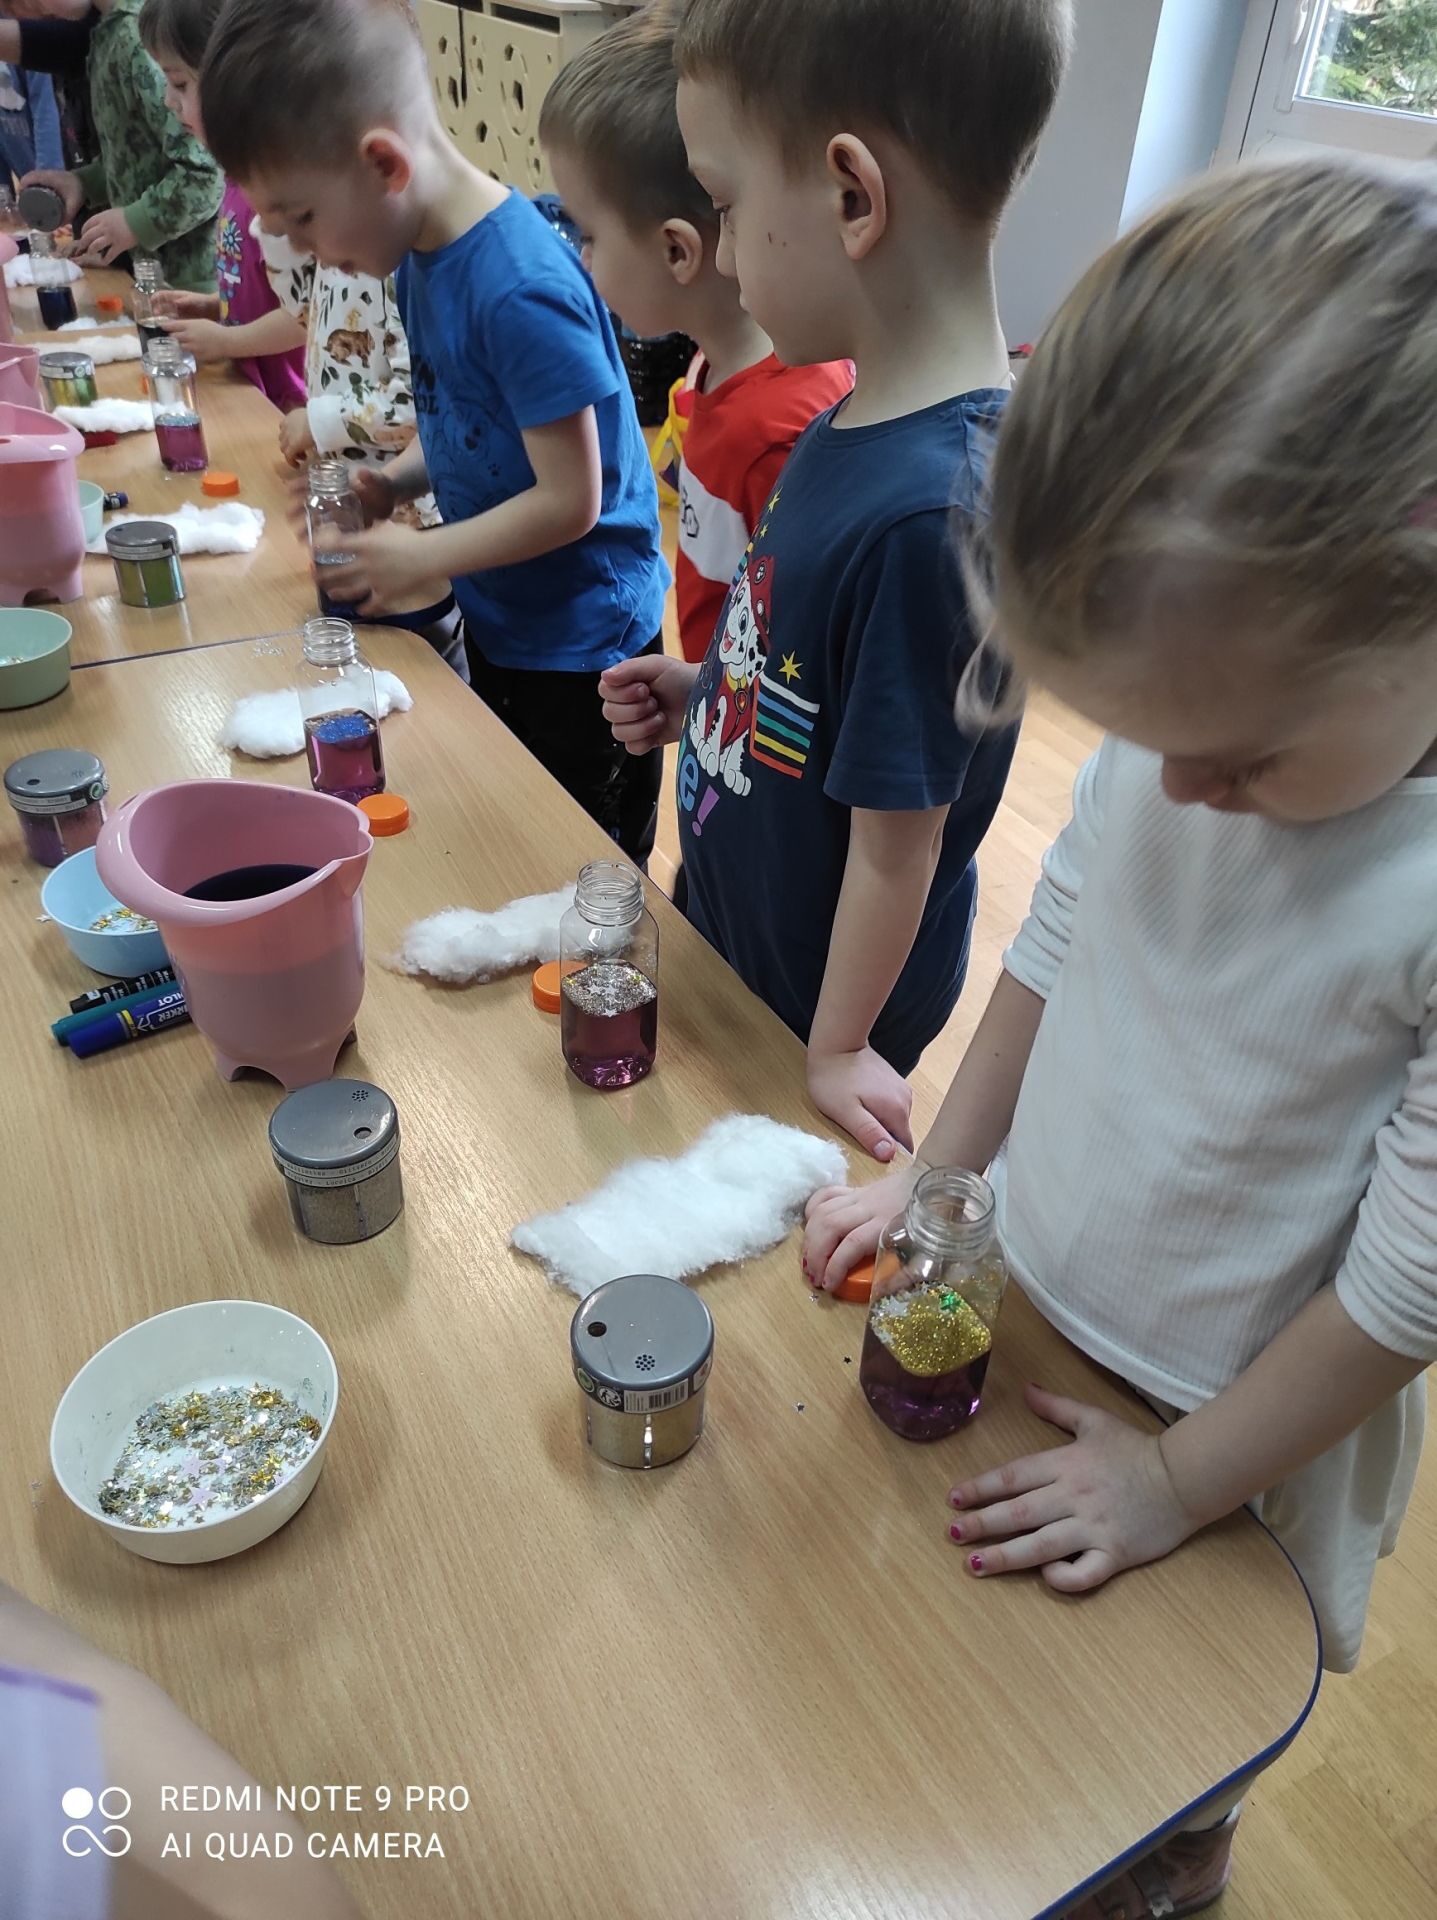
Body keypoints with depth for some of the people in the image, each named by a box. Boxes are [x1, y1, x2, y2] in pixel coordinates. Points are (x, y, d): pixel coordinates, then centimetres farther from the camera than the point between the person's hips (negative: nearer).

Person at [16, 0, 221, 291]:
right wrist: (85, 181, 7)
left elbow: (205, 169, -25)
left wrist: (136, 222, -15)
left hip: (190, 278, -9)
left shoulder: (141, 33, -19)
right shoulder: (111, 31, 10)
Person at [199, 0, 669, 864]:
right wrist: (397, 479, -3)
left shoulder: (522, 290, -26)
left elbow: (569, 500, -24)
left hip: (579, 641, -9)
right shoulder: (423, 250, 1)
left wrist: (419, 557, -16)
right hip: (498, 624, 9)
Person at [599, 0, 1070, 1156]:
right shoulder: (866, 422, -7)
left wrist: (837, 1049, -13)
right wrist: (706, 694, -5)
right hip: (737, 929, 7)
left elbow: (897, 836, -25)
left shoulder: (925, 513, -34)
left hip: (810, 1007, -7)